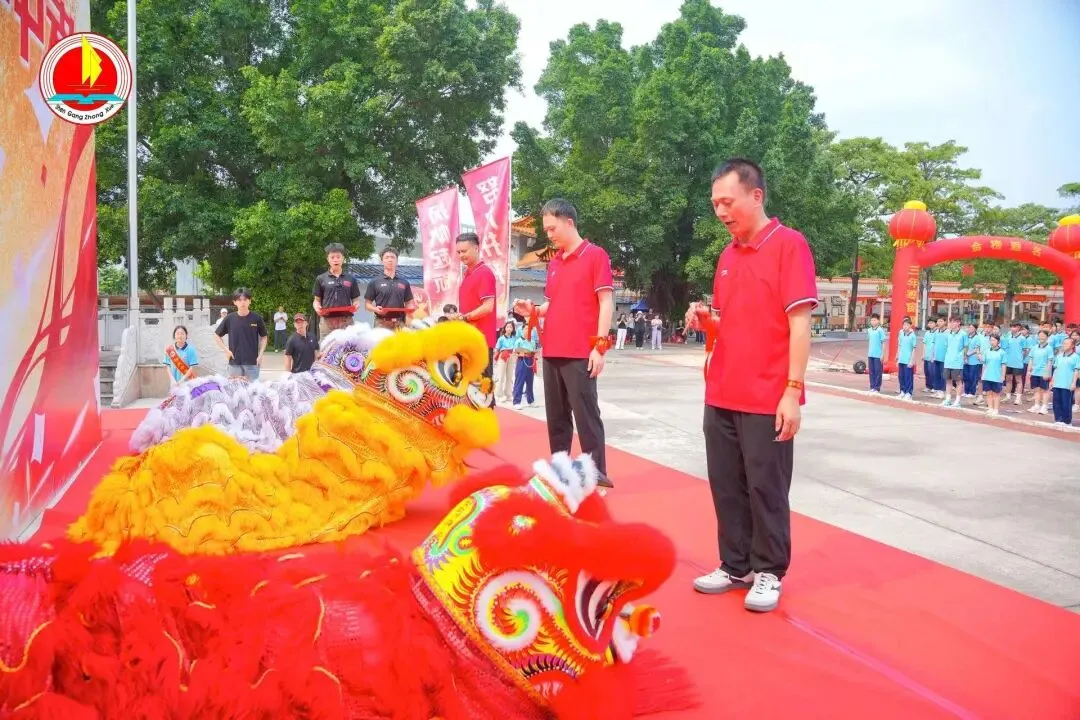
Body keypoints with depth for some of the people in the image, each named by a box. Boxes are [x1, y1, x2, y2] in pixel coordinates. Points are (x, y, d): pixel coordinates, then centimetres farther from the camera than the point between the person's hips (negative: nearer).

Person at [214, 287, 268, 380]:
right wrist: (225, 349, 1)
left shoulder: (256, 318, -3)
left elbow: (263, 337, 6)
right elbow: (217, 335, 11)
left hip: (252, 363, -1)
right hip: (234, 362, 1)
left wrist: (260, 355, -2)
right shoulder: (229, 319, -1)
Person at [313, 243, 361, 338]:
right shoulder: (321, 279, 9)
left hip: (346, 321, 1)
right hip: (327, 321, -1)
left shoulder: (351, 279, 11)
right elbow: (317, 300, 12)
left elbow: (355, 299, 14)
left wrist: (356, 306, -8)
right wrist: (317, 308, -10)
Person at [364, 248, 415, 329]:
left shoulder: (404, 283, 15)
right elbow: (367, 303, 7)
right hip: (382, 322, -2)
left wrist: (410, 309, -5)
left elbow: (409, 303, 17)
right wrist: (375, 309, -12)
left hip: (400, 323, 2)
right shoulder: (374, 283, 8)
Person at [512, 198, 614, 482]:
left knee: (586, 414, -5)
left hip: (580, 353, -7)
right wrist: (534, 310, 4)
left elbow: (606, 302, -9)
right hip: (551, 352, 7)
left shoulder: (595, 255, -4)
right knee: (556, 415, 12)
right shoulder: (553, 263, 16)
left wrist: (600, 345, -15)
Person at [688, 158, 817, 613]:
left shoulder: (789, 245, -8)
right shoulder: (728, 256, 13)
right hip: (721, 397, 7)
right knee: (726, 487, 11)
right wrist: (707, 321, -1)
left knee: (766, 489, 4)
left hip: (767, 400, -6)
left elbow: (800, 323, -12)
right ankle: (735, 565, 25)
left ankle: (768, 572, 19)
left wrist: (793, 391, -17)